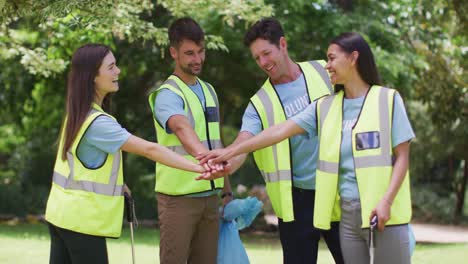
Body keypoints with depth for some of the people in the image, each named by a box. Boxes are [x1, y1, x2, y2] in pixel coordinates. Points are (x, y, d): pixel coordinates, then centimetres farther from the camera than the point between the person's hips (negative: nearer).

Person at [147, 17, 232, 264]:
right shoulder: (167, 94, -12)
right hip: (178, 197, -7)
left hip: (210, 195, 7)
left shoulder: (209, 91, 13)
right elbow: (182, 129, -34)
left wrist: (226, 188, 16)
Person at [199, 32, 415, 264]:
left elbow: (402, 156, -4)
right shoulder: (326, 107, 10)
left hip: (383, 213, -4)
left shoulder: (388, 99, -2)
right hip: (348, 213, 4)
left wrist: (386, 201, -16)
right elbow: (281, 130, 4)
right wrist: (231, 151, -2)